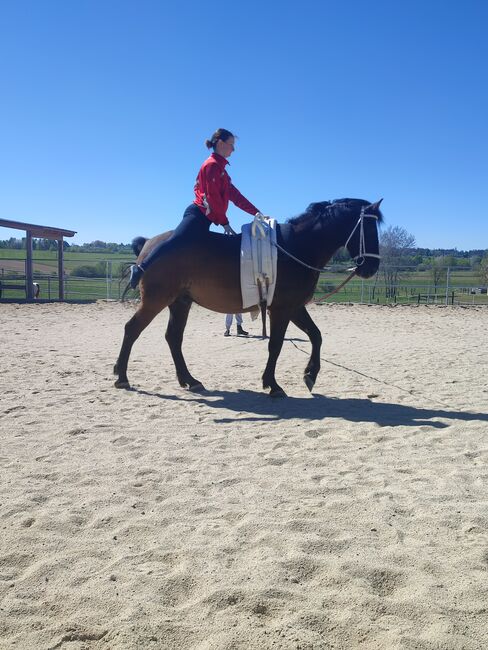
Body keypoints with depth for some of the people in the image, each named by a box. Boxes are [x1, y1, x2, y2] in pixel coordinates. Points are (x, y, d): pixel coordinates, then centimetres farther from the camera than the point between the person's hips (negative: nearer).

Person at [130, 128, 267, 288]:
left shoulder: (219, 167, 22)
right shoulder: (212, 165, -8)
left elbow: (234, 195, 18)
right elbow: (213, 197, -15)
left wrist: (256, 212, 10)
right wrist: (224, 223, -11)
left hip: (203, 218, 10)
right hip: (198, 215, -10)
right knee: (173, 241, -18)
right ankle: (141, 269, -21)